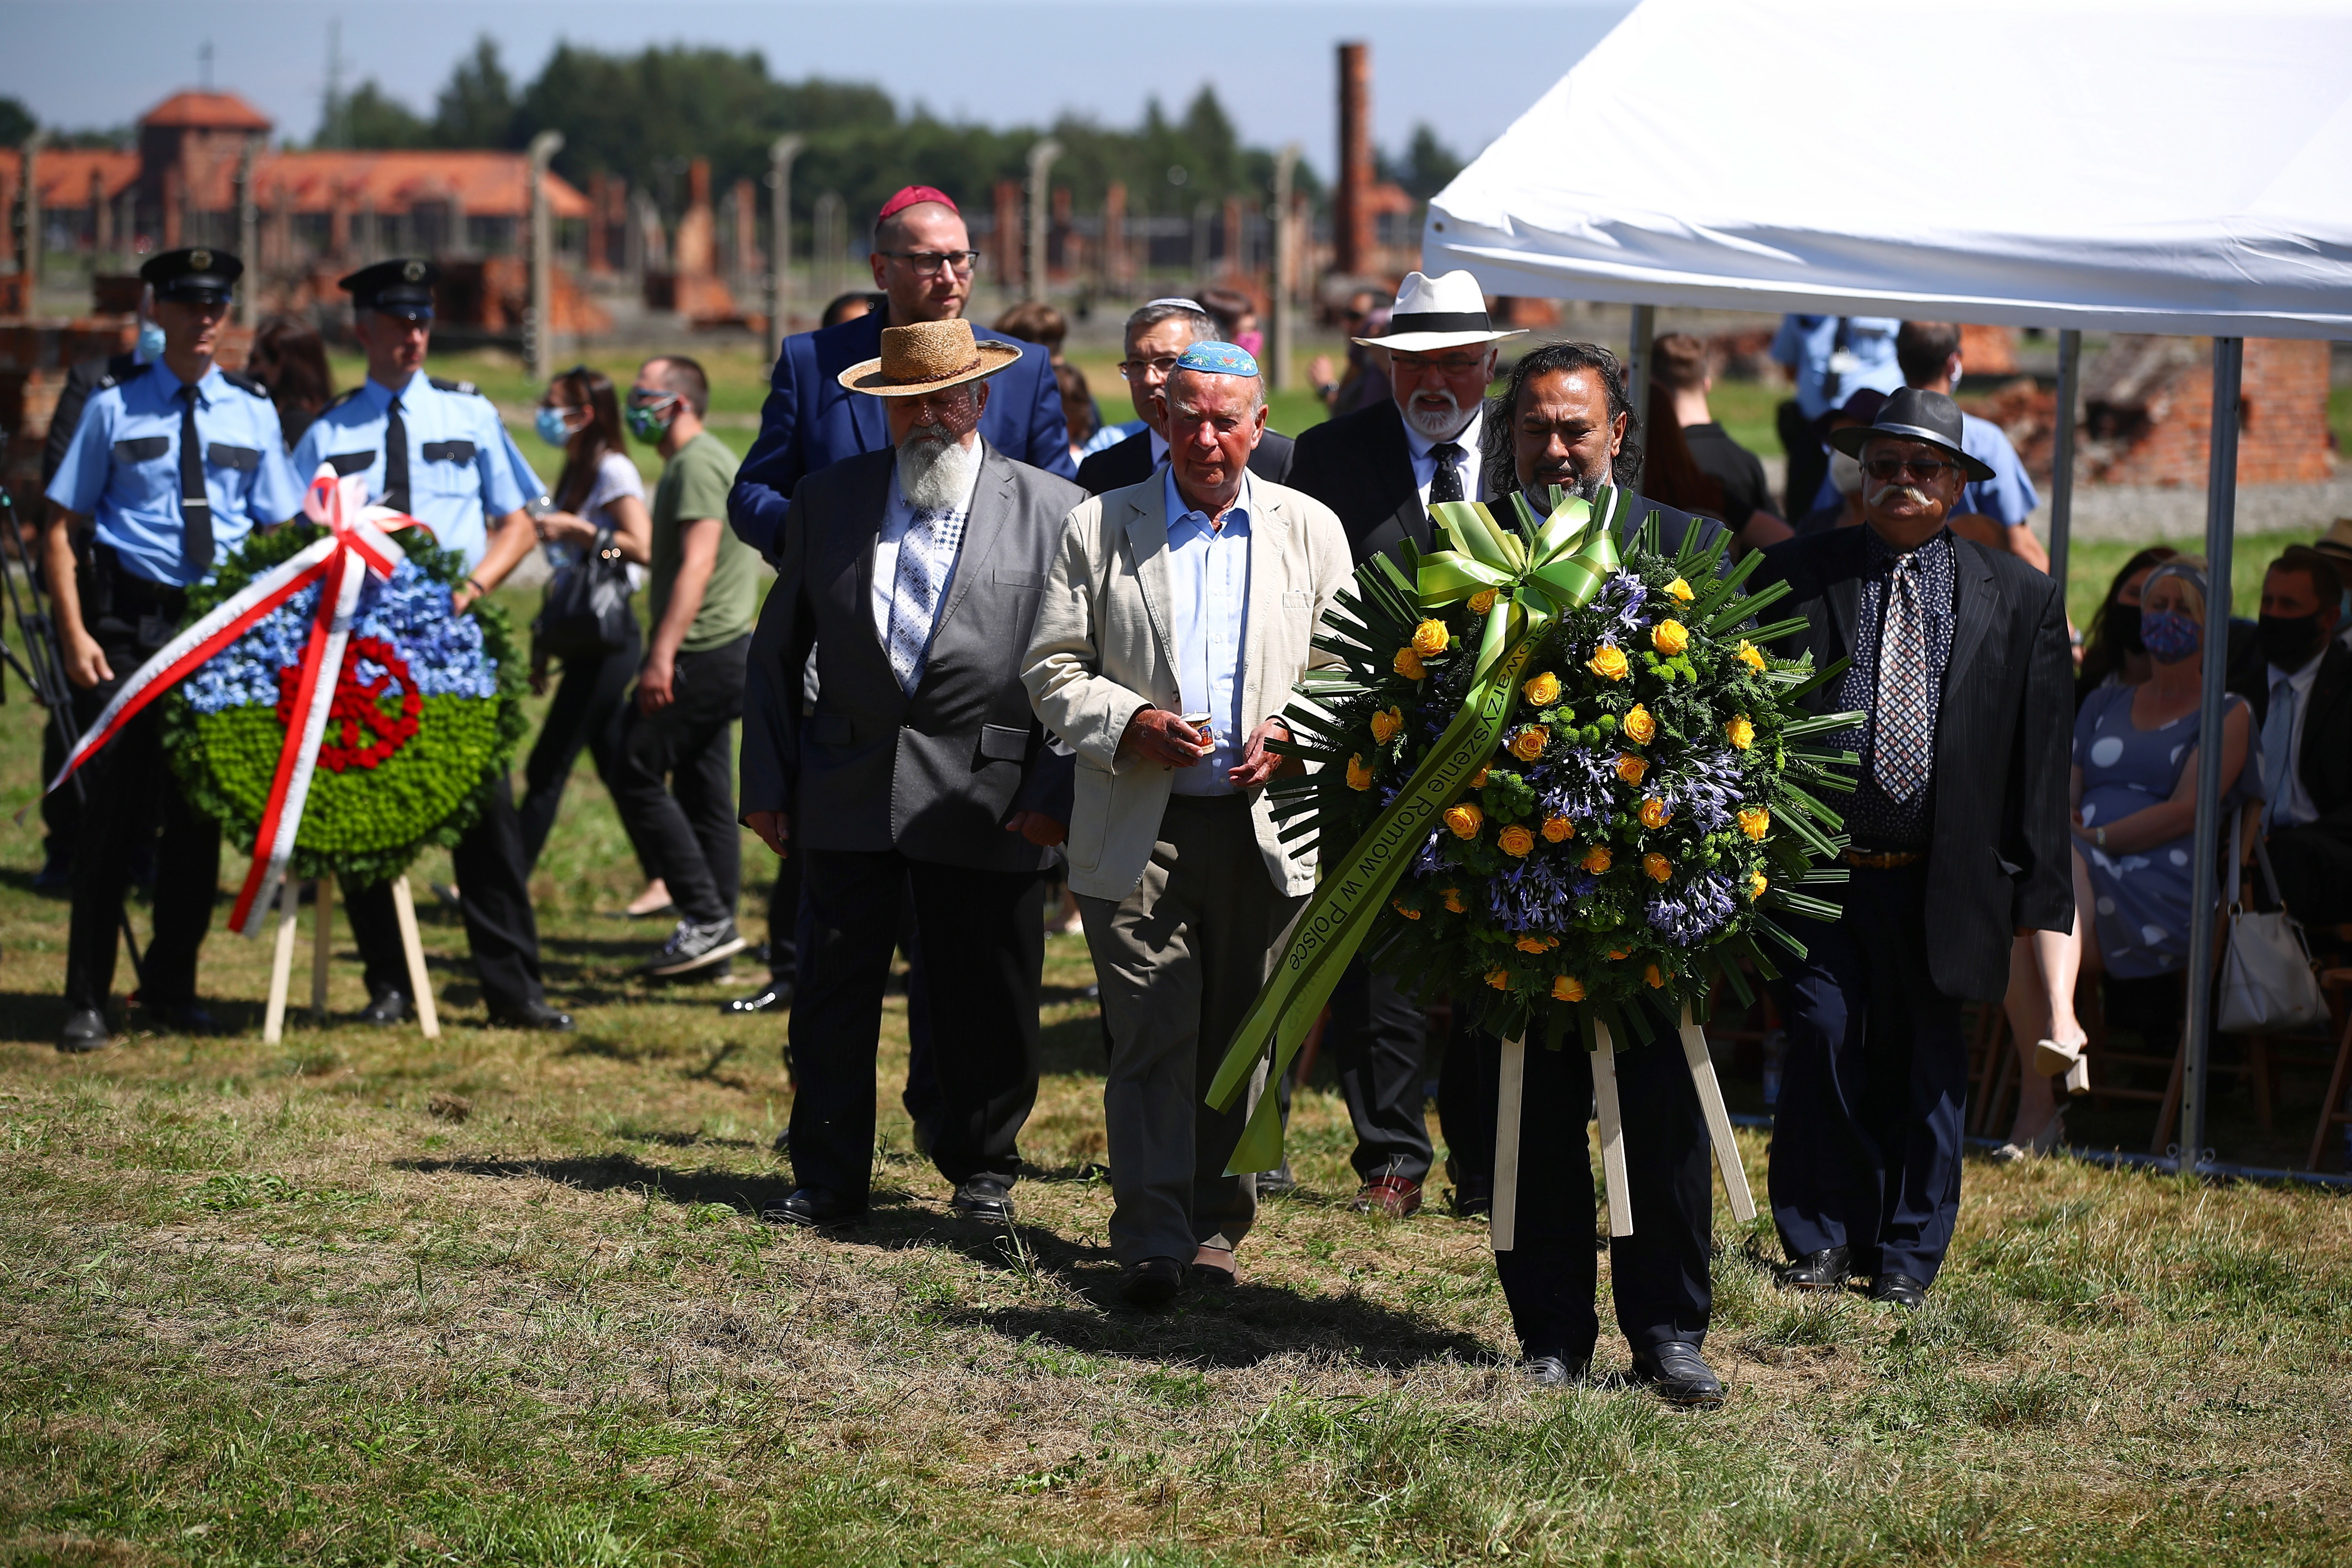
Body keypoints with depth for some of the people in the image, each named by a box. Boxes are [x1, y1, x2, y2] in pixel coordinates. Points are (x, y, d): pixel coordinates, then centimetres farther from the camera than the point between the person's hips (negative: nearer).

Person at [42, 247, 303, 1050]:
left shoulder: (251, 412, 9)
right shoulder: (114, 407, 0)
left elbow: (280, 534, 11)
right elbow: (63, 527, 0)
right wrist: (75, 635, -10)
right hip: (127, 621, -3)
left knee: (199, 812, 9)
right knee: (113, 808, -3)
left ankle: (172, 987, 22)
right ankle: (86, 1000, 4)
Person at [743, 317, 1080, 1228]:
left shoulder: (1052, 512, 1)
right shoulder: (828, 502, 9)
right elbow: (777, 654, 12)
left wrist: (1055, 792, -7)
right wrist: (766, 780, 6)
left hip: (987, 802, -2)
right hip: (847, 794, 2)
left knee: (992, 1001, 5)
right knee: (833, 995, 5)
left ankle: (982, 1172, 22)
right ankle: (828, 1179, 15)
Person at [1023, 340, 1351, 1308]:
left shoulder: (1310, 530, 10)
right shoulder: (1099, 529, 6)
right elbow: (1052, 671, 5)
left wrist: (1296, 735, -9)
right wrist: (1131, 722, -12)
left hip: (1265, 826, 2)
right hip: (1139, 830, -2)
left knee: (1241, 1039, 7)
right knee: (1152, 1038, -8)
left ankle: (1216, 1229, 19)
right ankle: (1150, 1239, -9)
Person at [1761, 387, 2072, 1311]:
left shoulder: (2021, 600, 6)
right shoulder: (1795, 576, 5)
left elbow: (2041, 758, 5)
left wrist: (2039, 896, 1)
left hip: (1938, 878, 1)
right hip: (1818, 865, -1)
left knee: (1924, 1062, 6)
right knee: (1823, 1037, -5)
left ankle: (1907, 1255, 19)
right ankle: (1821, 1240, 11)